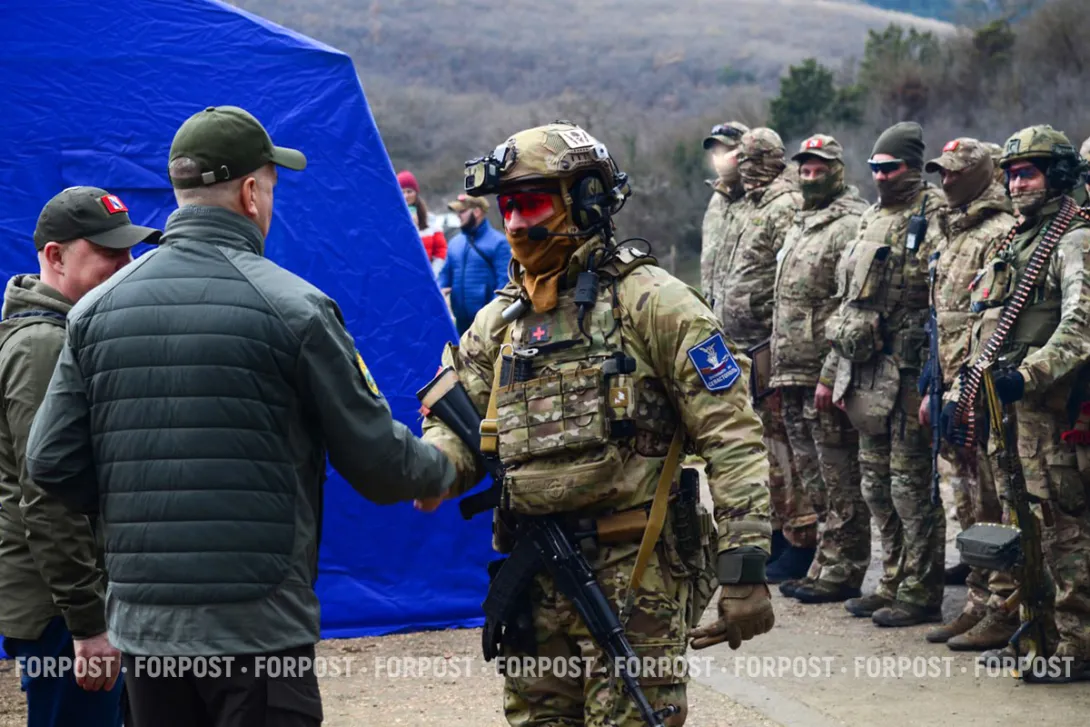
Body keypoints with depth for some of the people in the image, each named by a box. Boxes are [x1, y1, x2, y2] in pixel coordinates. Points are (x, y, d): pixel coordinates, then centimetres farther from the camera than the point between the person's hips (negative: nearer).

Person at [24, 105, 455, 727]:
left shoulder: (96, 309, 4)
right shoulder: (293, 306, -9)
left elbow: (52, 463, 4)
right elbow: (375, 457, -5)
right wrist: (441, 471, 16)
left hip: (141, 624, 5)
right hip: (258, 631, -5)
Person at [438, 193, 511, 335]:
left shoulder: (497, 243, -7)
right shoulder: (455, 242, 13)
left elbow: (504, 281, -12)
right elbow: (446, 273, 21)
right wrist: (441, 289, -1)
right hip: (461, 319, 7)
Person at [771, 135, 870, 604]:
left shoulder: (850, 226, -10)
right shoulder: (799, 225, 19)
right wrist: (782, 368, 20)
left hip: (827, 373, -10)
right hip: (794, 372, 10)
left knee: (839, 481, -3)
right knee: (811, 477, 14)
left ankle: (841, 573, 1)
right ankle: (823, 567, 21)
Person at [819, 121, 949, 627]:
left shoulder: (935, 222, -9)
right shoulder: (871, 221, 17)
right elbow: (848, 302, 21)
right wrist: (830, 372, 19)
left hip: (911, 371, -8)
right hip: (868, 373, 8)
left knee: (911, 483, -5)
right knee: (877, 483, 13)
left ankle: (921, 595, 2)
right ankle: (893, 583, 23)